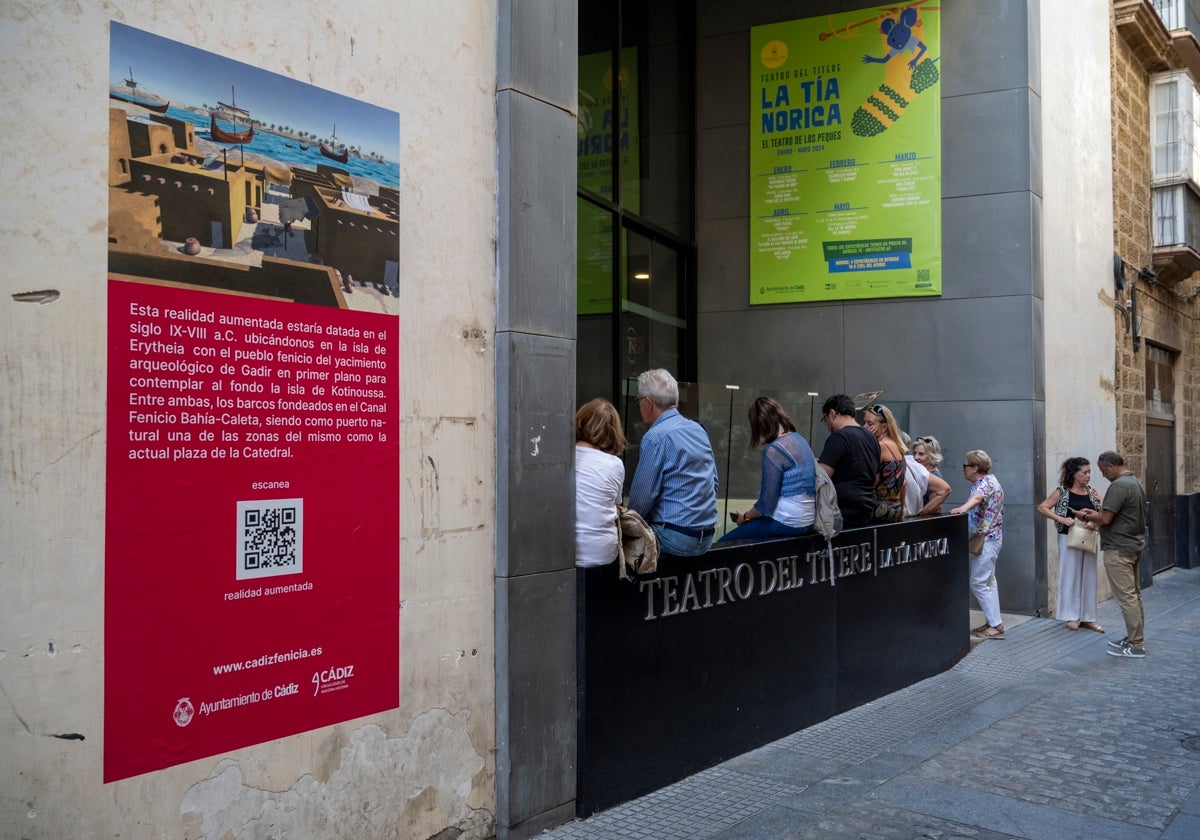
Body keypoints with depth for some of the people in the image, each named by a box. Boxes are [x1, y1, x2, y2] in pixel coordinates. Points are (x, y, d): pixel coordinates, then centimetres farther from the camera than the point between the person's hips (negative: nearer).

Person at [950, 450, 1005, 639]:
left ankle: (995, 625, -7)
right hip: (989, 538, 11)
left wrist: (963, 508, -59)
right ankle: (992, 622, 21)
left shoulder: (985, 482, -18)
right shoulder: (987, 481, 15)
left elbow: (977, 497, -40)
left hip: (985, 540, -11)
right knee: (988, 581, 15)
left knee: (979, 583, -10)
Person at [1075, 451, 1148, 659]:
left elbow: (1105, 518, -21)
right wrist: (1095, 514, 13)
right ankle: (1134, 639, 22)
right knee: (1134, 595, 15)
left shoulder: (1119, 486, -19)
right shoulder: (1136, 482, 14)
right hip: (1134, 546, 11)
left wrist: (1085, 516, -3)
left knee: (1126, 597, -5)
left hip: (1119, 550, -11)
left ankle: (1136, 646, -2)